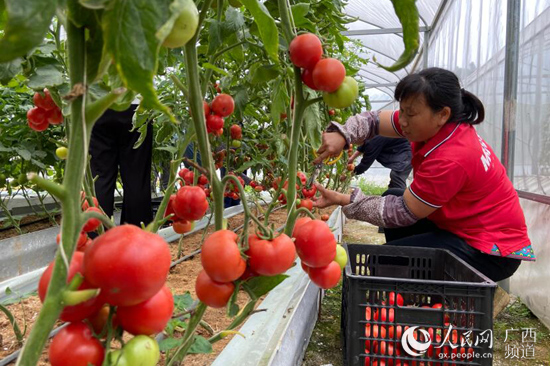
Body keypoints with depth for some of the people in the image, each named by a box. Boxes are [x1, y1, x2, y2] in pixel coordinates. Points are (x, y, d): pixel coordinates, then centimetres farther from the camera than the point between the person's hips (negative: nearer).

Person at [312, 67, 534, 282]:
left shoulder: (451, 159, -31)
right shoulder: (438, 125, -7)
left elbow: (403, 213, -24)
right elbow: (374, 120, -4)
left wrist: (342, 200, -21)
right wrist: (341, 136, -24)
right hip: (462, 225, 9)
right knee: (392, 196, 11)